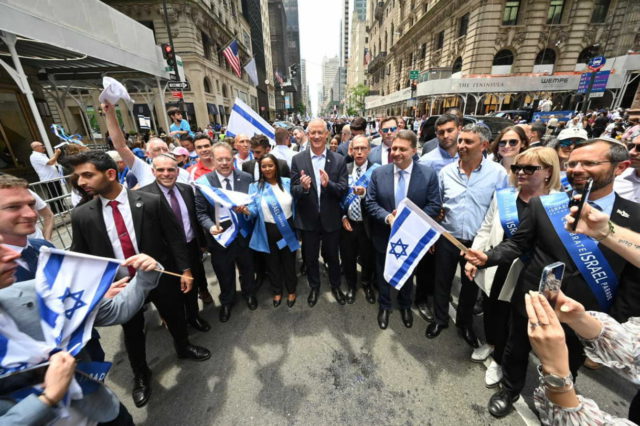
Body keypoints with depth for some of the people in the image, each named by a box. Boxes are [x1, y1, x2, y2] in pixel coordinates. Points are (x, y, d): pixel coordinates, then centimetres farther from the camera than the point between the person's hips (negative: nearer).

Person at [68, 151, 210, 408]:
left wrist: (185, 269, -9)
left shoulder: (150, 202, -15)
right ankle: (140, 375, 49)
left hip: (161, 278, -1)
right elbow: (81, 258, 4)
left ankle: (183, 348, 53)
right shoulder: (81, 216, -6)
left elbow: (174, 237, -9)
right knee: (132, 332, 22)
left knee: (175, 318, 20)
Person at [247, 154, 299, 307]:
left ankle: (291, 290, 41)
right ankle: (277, 291, 43)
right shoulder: (255, 187, -3)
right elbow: (254, 210, -10)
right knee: (272, 263, 18)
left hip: (287, 229, 0)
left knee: (289, 261, 16)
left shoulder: (287, 182, -1)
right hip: (268, 231, 0)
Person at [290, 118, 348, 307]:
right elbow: (294, 191, -7)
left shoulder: (339, 160, -6)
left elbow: (344, 190, -10)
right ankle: (314, 287, 45)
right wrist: (303, 187, -30)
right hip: (308, 219, 1)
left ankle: (335, 286, 45)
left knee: (333, 256, 19)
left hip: (331, 218, 0)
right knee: (310, 257, 19)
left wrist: (328, 184, -29)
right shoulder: (298, 159, -6)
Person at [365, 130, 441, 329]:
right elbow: (370, 202, -7)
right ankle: (384, 305, 46)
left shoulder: (429, 174, -11)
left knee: (407, 273, 23)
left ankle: (405, 305, 51)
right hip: (384, 235, 1)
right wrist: (387, 217, -24)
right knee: (383, 274, 19)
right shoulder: (378, 173, -8)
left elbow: (434, 206, -11)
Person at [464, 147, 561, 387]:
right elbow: (485, 230, 4)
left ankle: (499, 360, 41)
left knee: (509, 317, 15)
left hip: (523, 275, -3)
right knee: (489, 308, 22)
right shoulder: (503, 196, 0)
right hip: (493, 267, 4)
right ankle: (490, 342, 52)